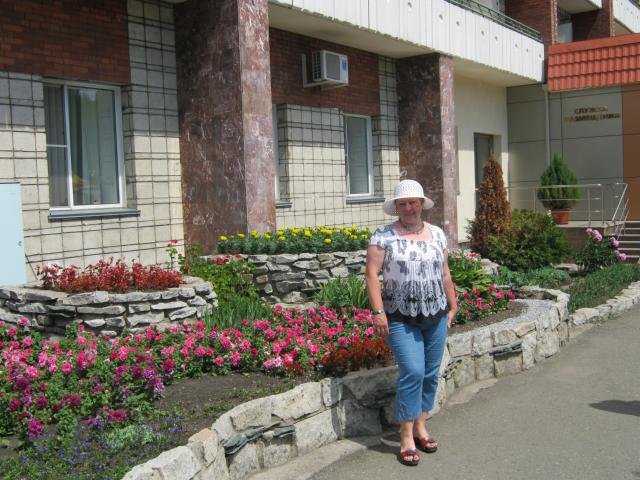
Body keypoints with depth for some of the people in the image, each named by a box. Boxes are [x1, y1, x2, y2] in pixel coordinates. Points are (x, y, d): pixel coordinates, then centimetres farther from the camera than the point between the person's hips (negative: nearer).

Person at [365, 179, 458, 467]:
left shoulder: (437, 234, 9)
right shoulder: (384, 236, -5)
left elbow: (445, 274, 15)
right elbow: (372, 274, -9)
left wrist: (452, 306, 15)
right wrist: (378, 311, -16)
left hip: (436, 316, 5)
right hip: (401, 318, -5)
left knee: (431, 374, 9)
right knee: (412, 372, -13)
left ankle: (421, 427, 24)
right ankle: (407, 438, -2)